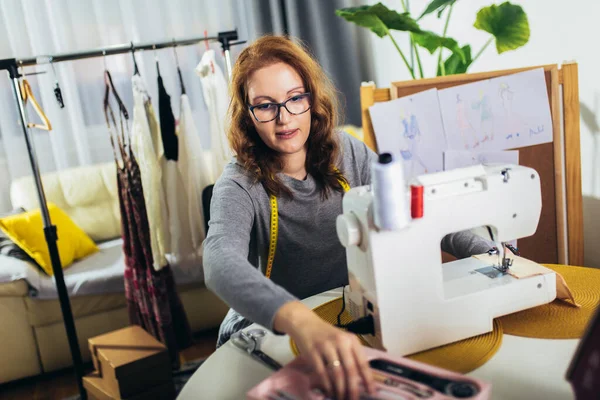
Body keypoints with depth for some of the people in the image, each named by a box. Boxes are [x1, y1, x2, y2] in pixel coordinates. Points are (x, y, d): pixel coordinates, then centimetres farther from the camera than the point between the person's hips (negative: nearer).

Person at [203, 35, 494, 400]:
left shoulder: (347, 154, -4)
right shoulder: (241, 185, -19)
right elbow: (222, 264, -39)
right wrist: (302, 322, -58)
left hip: (346, 321, 4)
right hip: (267, 332, -3)